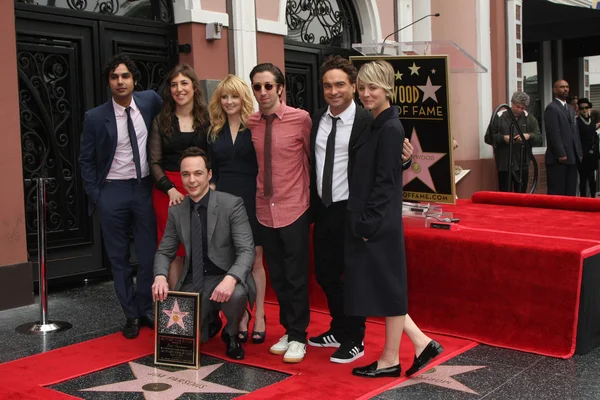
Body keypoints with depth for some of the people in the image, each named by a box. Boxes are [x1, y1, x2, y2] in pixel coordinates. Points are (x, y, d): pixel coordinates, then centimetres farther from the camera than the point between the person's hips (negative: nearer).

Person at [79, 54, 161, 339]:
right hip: (113, 192, -1)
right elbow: (86, 160, 1)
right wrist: (95, 195, -6)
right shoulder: (96, 117, -6)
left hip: (145, 188, 2)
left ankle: (145, 309, 23)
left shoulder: (150, 101, -1)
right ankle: (130, 315, 20)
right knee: (119, 258, 7)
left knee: (149, 255, 5)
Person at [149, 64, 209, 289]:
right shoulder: (161, 121, 6)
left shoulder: (206, 119, 8)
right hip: (168, 191, -1)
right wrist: (171, 189, -11)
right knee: (174, 250, -1)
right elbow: (154, 162, 3)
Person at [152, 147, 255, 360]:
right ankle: (209, 318, 23)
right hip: (193, 283, 4)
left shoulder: (232, 204, -12)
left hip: (225, 279, -3)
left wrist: (230, 279, -37)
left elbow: (247, 251, -18)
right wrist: (160, 276, -15)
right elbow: (164, 251, 8)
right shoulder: (176, 210, 3)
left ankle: (231, 335, -1)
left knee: (236, 294, -37)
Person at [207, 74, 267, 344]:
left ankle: (259, 317, 14)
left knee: (255, 260, 3)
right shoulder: (215, 132, 11)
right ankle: (240, 317, 15)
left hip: (250, 199, -3)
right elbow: (213, 172, 13)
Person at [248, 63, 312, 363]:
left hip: (293, 208, -4)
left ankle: (298, 337, 17)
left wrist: (308, 190, 7)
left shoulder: (300, 118, -9)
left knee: (296, 276, 3)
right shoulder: (250, 123, 2)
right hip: (265, 209, 4)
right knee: (277, 276, 13)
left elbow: (312, 156, 2)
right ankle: (288, 330, 28)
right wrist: (259, 188, 9)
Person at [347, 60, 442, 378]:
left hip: (378, 224, -9)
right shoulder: (377, 125, 13)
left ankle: (390, 360, 17)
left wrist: (368, 223, -17)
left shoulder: (390, 128, -15)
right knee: (378, 287, 14)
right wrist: (360, 222, 15)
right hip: (366, 221, 10)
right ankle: (421, 343, 22)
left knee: (386, 286, 3)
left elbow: (384, 181, -18)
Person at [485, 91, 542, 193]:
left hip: (522, 165, 3)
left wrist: (529, 136, -20)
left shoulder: (529, 118, 8)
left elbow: (539, 139, 2)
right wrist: (502, 138, -17)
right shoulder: (499, 117, 0)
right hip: (504, 165, -2)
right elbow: (488, 138, -1)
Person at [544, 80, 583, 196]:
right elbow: (553, 133, -14)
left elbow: (575, 132, 22)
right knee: (556, 193, -6)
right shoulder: (551, 108, -6)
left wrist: (579, 153, 13)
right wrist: (561, 154, -18)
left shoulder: (571, 109, 23)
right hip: (558, 158, -8)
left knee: (571, 192, 8)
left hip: (572, 158, 8)